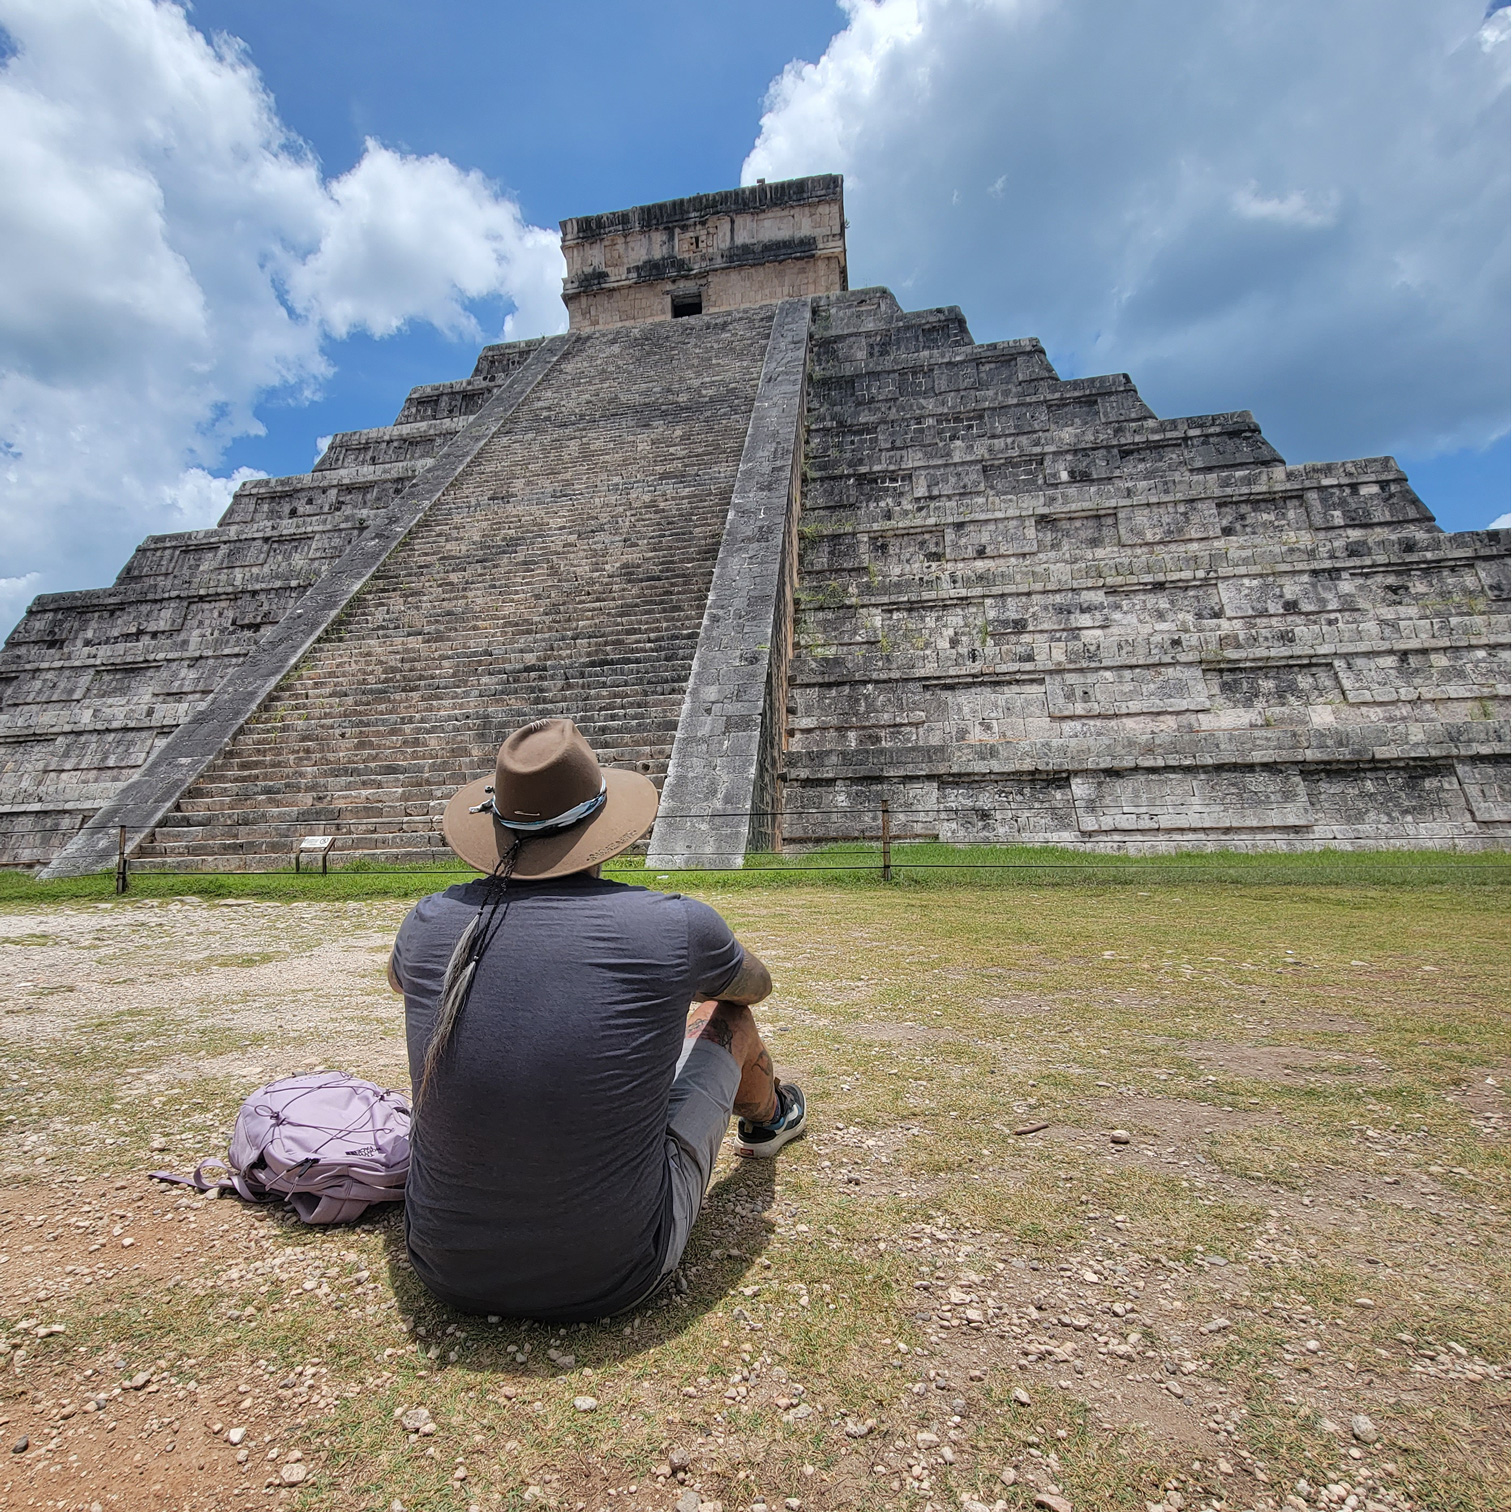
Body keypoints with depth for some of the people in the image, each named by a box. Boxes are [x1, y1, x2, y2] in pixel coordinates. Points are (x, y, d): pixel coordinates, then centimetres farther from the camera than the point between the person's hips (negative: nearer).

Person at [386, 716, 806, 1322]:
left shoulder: (431, 922, -9)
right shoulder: (676, 925, -17)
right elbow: (757, 985, 8)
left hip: (447, 1271, 3)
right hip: (614, 1281, -2)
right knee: (724, 1014, 15)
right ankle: (768, 1118, 50)